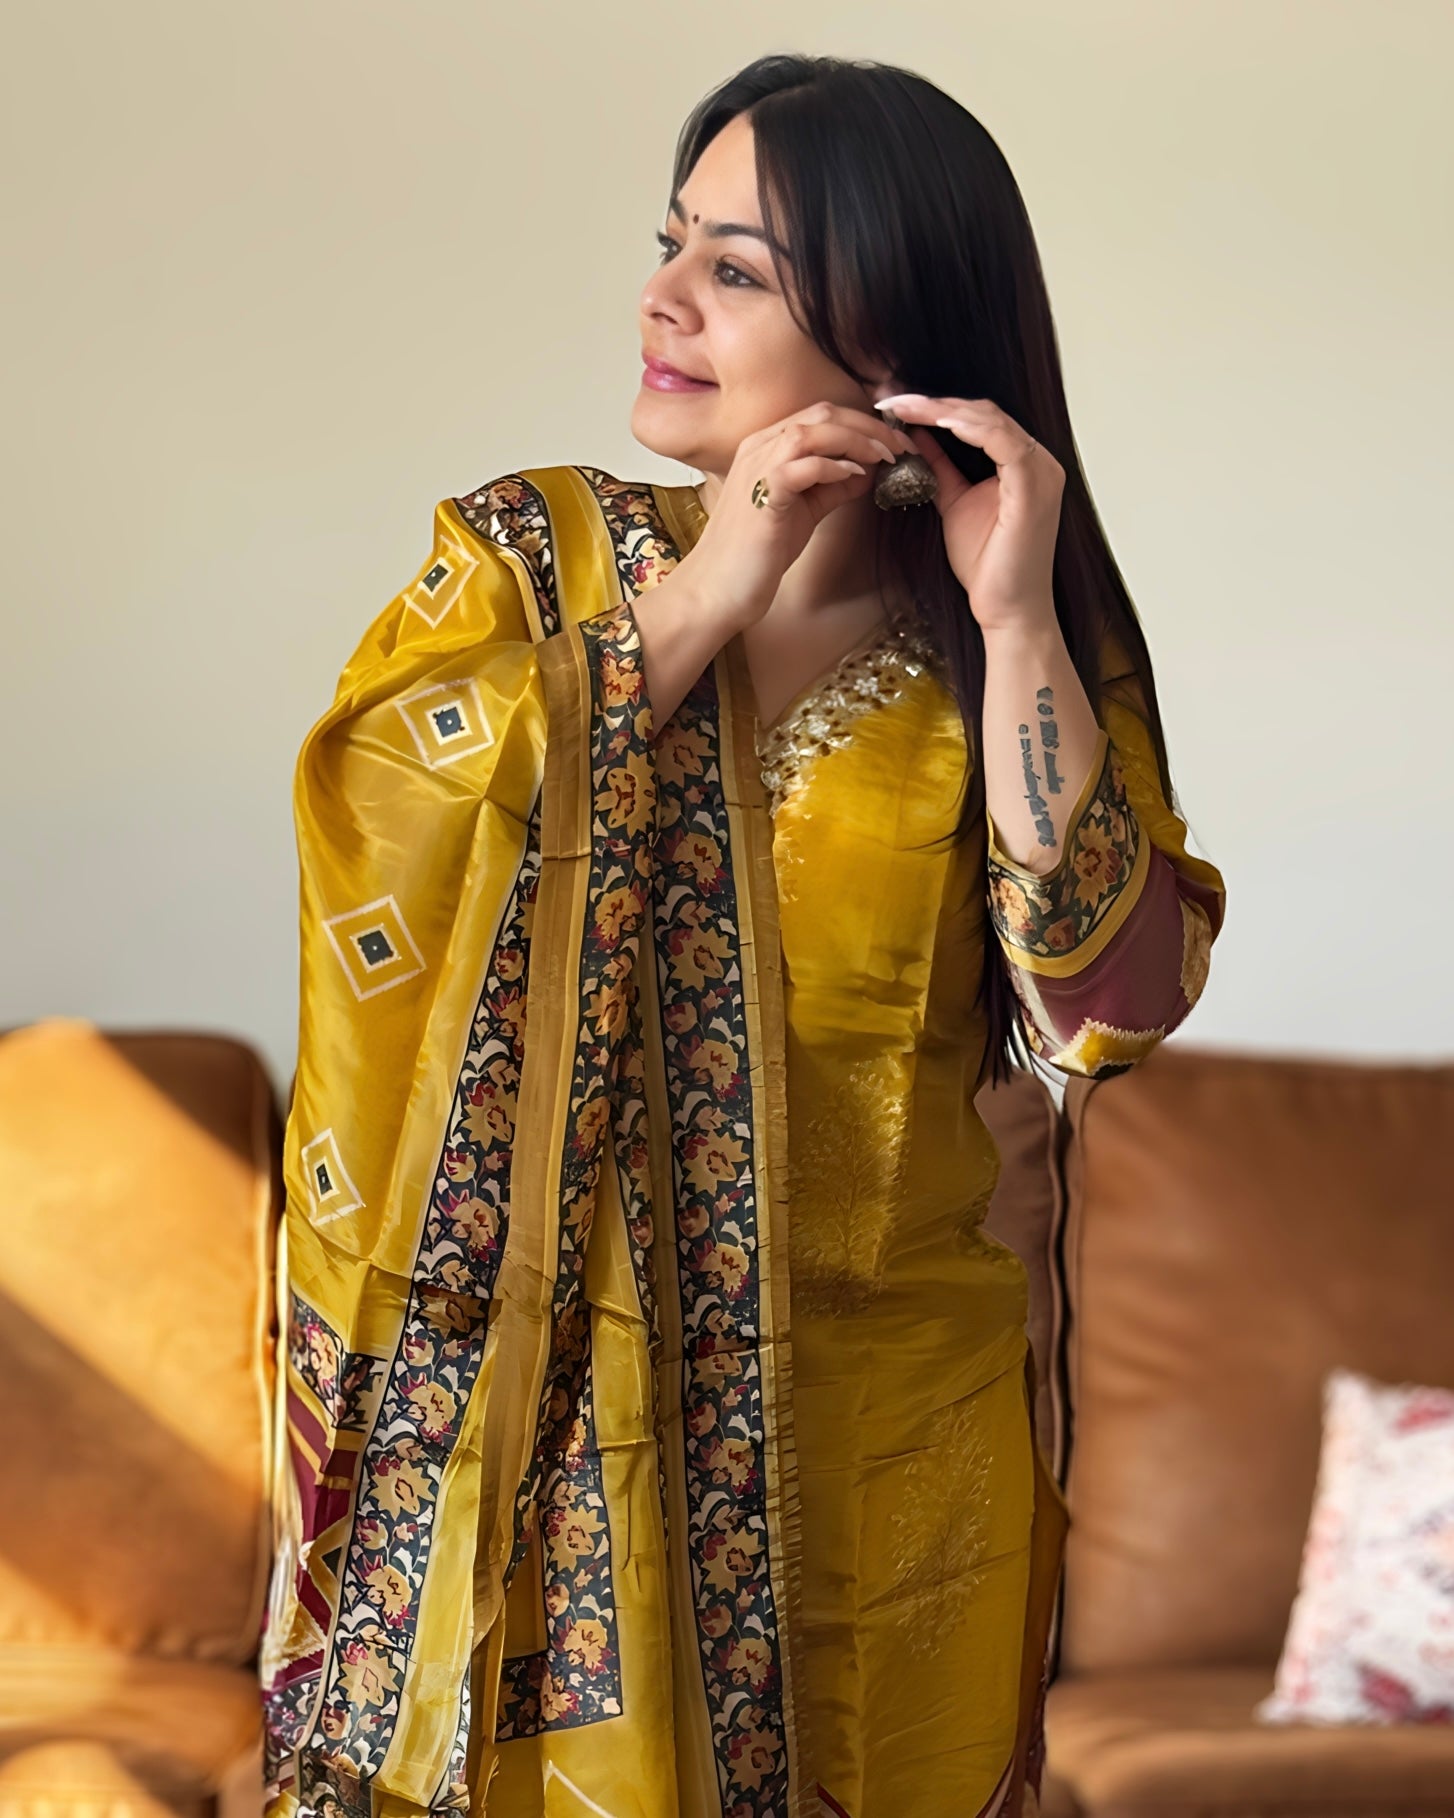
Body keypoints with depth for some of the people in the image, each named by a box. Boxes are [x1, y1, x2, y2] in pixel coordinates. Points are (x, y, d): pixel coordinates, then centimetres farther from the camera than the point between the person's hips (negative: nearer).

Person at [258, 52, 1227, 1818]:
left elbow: (1109, 1004, -14)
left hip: (878, 1432, 0)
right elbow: (373, 824, -17)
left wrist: (1016, 619, -17)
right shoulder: (532, 550, 0)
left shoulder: (1029, 653, -2)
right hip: (539, 1389, 0)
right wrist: (702, 595, -18)